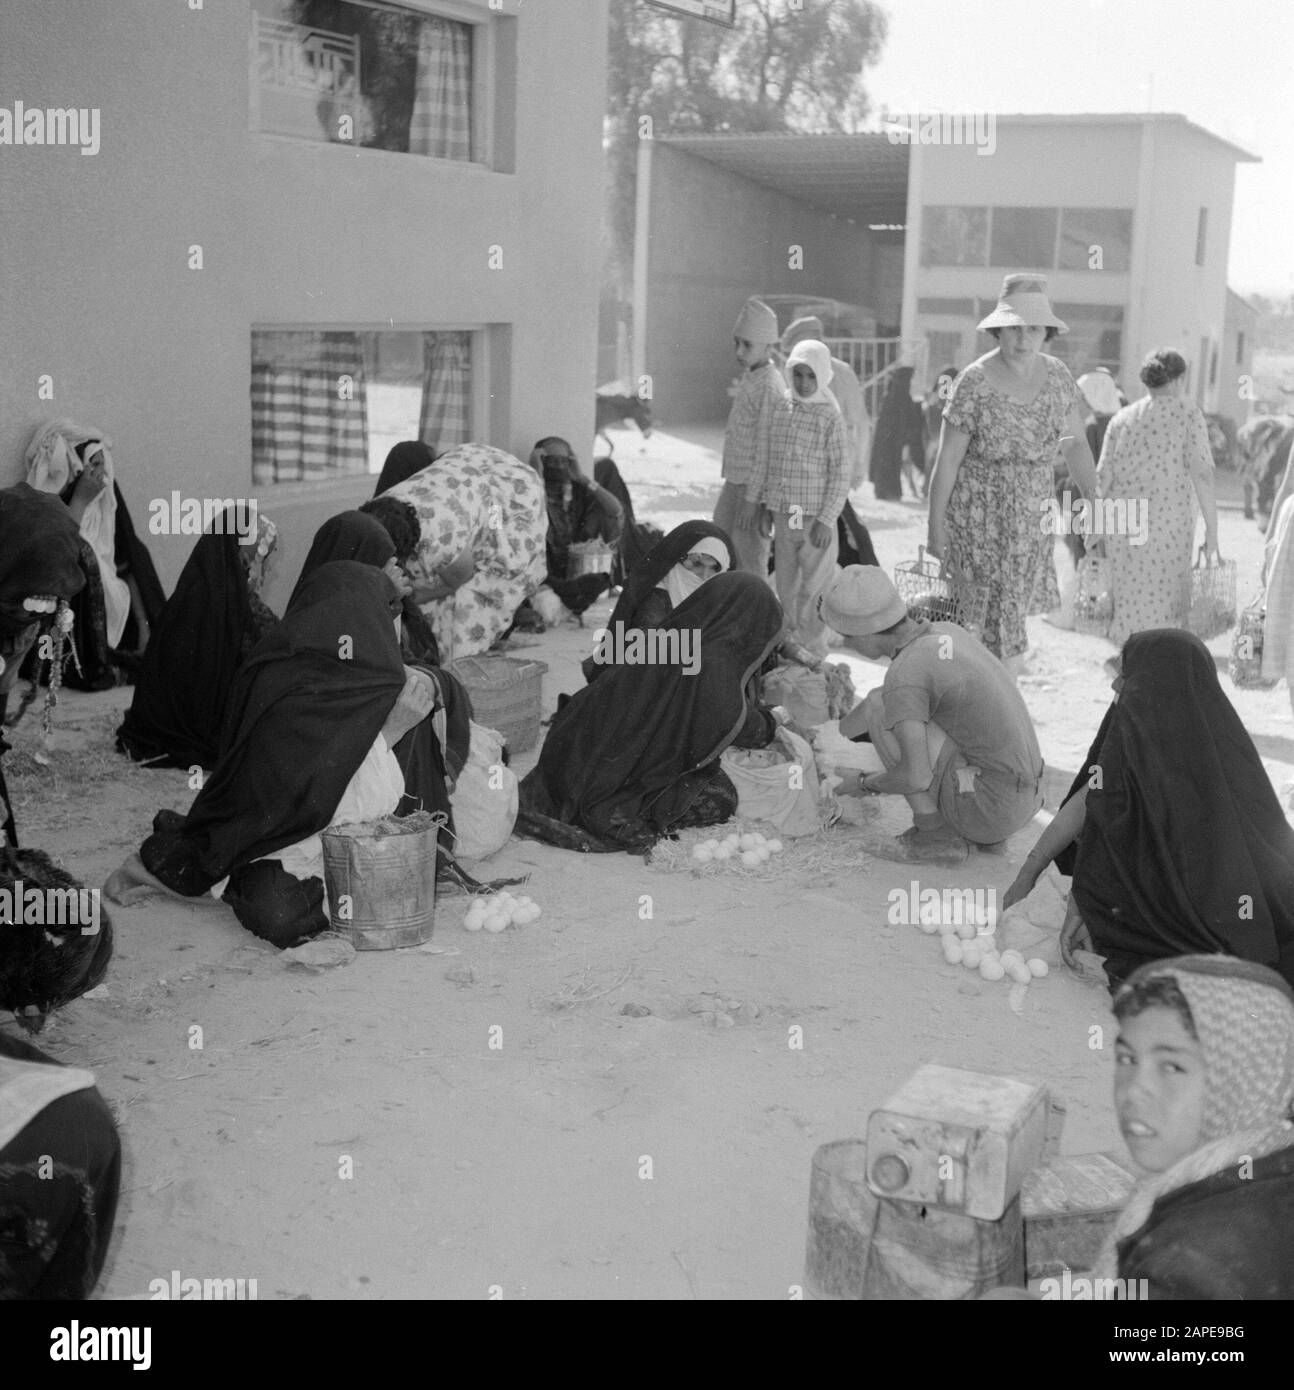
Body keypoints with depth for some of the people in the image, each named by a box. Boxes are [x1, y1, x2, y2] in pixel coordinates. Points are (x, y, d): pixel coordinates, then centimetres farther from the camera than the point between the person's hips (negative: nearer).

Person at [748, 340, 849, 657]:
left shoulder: (831, 419, -8)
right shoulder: (779, 409, 6)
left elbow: (840, 476, -9)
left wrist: (826, 521, -14)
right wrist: (751, 501, 10)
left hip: (815, 520, -5)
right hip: (782, 518, 5)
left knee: (812, 594, -3)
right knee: (786, 591, 13)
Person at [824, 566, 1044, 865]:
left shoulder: (905, 671, -20)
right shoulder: (945, 633, 8)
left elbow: (916, 777, -26)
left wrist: (865, 784, -4)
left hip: (987, 803, -9)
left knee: (879, 707, -7)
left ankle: (937, 834, -1)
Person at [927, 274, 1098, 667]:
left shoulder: (1057, 376, -1)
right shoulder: (974, 384, -14)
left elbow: (1075, 442, 11)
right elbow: (947, 461, -10)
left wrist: (1093, 498, 0)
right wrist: (935, 528, -8)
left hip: (1033, 516, 4)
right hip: (979, 517, -4)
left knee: (1018, 602, 10)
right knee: (992, 615, -4)